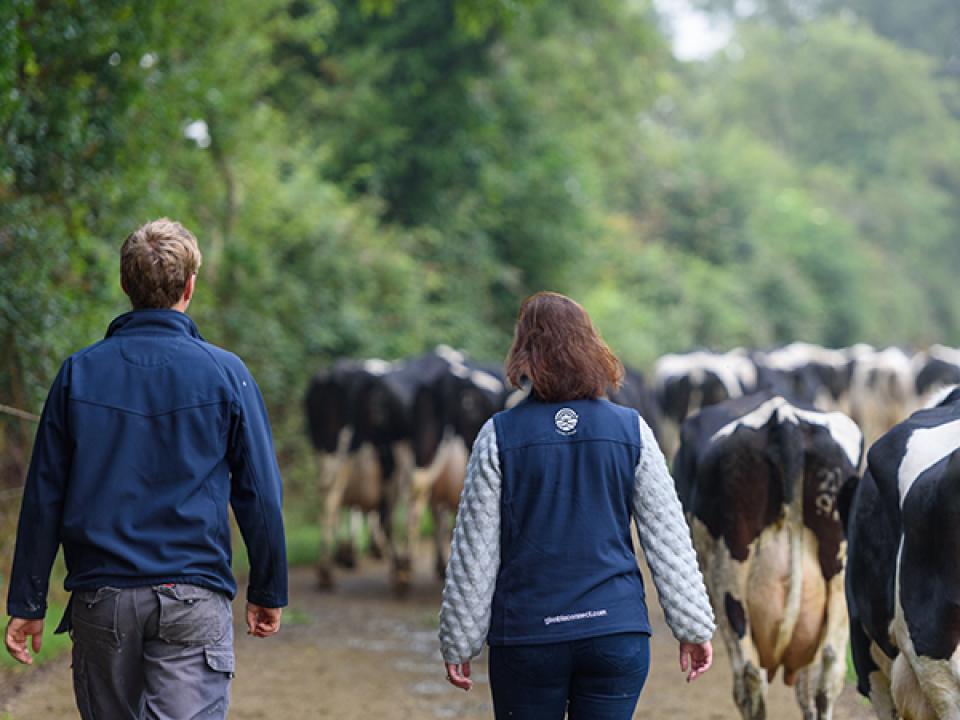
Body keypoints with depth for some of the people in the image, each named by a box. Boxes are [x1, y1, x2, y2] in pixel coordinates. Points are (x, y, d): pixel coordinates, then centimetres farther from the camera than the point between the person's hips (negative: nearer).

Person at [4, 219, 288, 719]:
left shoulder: (78, 373, 3)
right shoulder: (224, 374, -2)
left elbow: (43, 498, 4)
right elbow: (260, 494, -1)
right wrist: (268, 593, 11)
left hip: (100, 600, 3)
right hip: (193, 600, -3)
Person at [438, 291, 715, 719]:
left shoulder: (499, 436, -3)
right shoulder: (631, 431, 1)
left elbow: (474, 551, -1)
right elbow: (668, 539, 3)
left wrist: (458, 642, 6)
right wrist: (694, 627, 10)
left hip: (526, 636, -1)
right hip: (617, 633, 1)